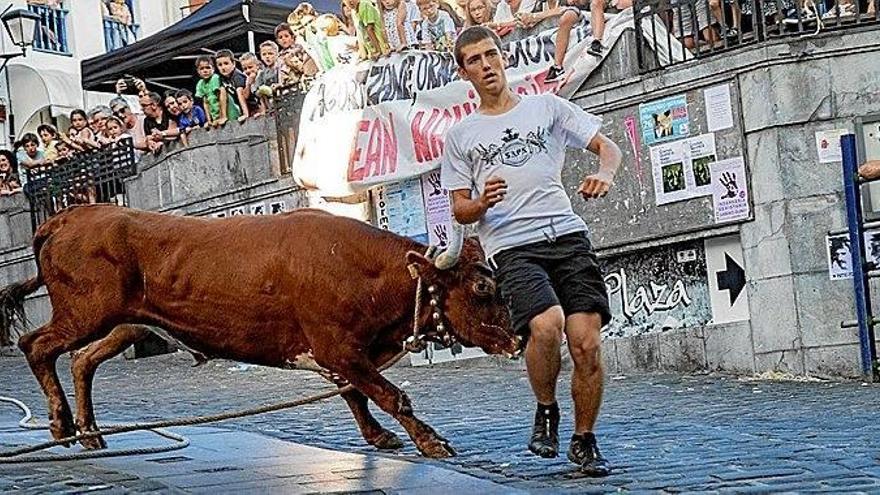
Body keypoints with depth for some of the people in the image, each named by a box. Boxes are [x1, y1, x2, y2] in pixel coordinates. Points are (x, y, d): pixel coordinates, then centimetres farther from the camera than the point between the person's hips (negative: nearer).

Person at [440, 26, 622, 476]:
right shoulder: (460, 136, 16)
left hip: (567, 236, 1)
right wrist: (482, 203, -10)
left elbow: (607, 145, 12)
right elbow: (460, 211, 14)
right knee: (545, 325, -29)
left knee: (586, 344, -9)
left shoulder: (547, 107, 15)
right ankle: (546, 412, -1)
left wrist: (605, 172, -11)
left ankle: (584, 440, 12)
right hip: (510, 247, -1)